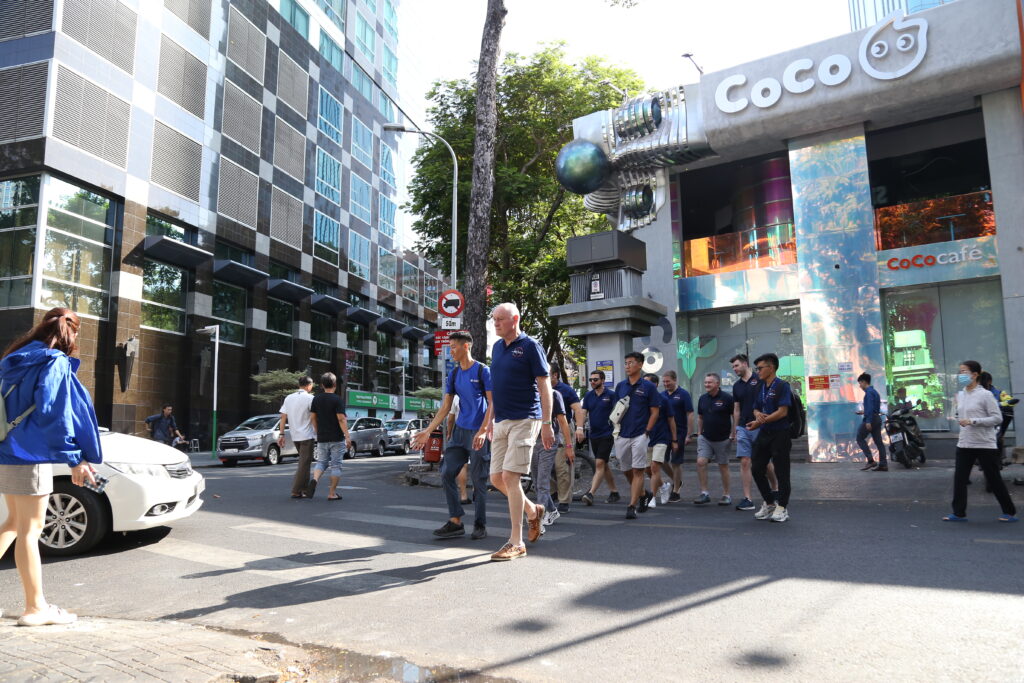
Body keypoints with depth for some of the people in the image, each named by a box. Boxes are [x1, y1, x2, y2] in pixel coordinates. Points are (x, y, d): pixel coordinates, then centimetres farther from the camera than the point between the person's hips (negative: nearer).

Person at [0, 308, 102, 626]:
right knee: (30, 529, -3)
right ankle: (35, 608, 5)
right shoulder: (55, 363, -13)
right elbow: (54, 413, -19)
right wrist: (76, 459, -17)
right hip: (30, 456, -8)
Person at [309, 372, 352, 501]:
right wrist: (347, 437, -16)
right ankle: (332, 493, 6)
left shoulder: (316, 399, 5)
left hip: (322, 438, 4)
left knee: (321, 462, 14)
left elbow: (312, 418, 9)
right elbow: (341, 419, -17)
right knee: (336, 465, 4)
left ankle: (315, 480, -15)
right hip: (337, 438, -4)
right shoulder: (338, 399, -11)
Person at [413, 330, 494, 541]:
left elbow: (492, 404, -10)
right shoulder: (453, 374, 11)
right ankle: (455, 521, 8)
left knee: (478, 480, 0)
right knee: (447, 473, 0)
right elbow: (445, 407, 13)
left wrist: (483, 431, -21)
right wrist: (427, 431, 7)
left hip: (478, 433, -6)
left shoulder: (483, 371, -6)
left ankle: (480, 525, 10)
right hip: (459, 430, 6)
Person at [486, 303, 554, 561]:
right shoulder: (497, 347, 14)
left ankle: (517, 543, -1)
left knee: (510, 476, -11)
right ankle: (533, 512, 31)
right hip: (502, 421, 7)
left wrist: (546, 424, -14)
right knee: (496, 478, 6)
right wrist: (491, 422, 19)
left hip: (524, 420, -7)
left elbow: (544, 386, -9)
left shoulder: (529, 346, -7)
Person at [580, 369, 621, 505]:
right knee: (604, 465, 13)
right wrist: (579, 427, -14)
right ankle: (614, 492, 24)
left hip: (606, 434, -6)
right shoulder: (588, 396, 8)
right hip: (593, 435, 6)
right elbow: (583, 413, 2)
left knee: (599, 464, -13)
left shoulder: (610, 395, -5)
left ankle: (591, 494, -19)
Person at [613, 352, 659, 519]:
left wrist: (646, 432, -10)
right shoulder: (620, 386, 10)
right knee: (627, 471, 13)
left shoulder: (648, 387, -3)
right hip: (622, 435, 5)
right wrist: (617, 428, 4)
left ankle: (632, 506, -2)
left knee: (638, 471, -4)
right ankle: (643, 494, 34)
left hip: (640, 435, -5)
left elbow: (654, 412, -3)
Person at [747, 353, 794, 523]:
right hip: (764, 434, 8)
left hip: (780, 434, -8)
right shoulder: (760, 388, 13)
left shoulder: (782, 386, -10)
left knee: (781, 471, 1)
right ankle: (769, 502, 24)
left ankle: (782, 507, 12)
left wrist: (760, 422, -18)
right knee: (757, 469, 9)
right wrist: (757, 414, -7)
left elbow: (782, 411, -17)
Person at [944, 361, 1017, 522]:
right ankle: (959, 513, 8)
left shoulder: (985, 395, -10)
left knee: (994, 479, 4)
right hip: (964, 444, 6)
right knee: (959, 478, 1)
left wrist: (973, 421, -21)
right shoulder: (960, 395, 10)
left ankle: (1010, 512, 21)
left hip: (985, 444, -6)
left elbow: (997, 418, -13)